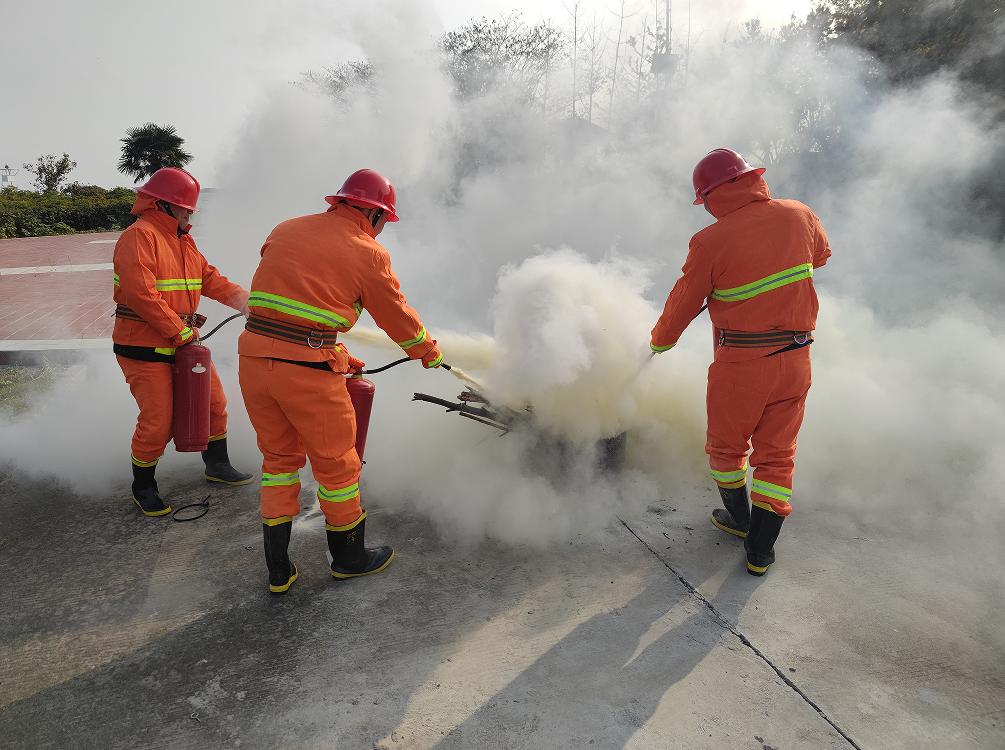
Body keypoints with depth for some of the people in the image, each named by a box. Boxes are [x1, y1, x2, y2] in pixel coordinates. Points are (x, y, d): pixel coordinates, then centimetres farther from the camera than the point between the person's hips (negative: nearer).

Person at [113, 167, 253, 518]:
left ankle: (217, 465, 34)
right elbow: (141, 295, -24)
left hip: (183, 343, 9)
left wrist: (250, 303, 2)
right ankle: (143, 487, 18)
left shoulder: (184, 241, 15)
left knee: (213, 402, 14)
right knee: (157, 421, -5)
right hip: (144, 348, -9)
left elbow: (211, 280, 13)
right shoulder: (139, 236, -15)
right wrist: (182, 331, -20)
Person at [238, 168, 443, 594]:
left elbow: (284, 293, 16)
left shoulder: (286, 231, 15)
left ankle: (278, 571, 27)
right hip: (307, 369, -6)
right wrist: (429, 353, 27)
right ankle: (350, 558, 32)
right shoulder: (369, 253, 0)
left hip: (254, 357, 6)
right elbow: (397, 315, 9)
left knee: (278, 457, 19)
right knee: (335, 462, 13)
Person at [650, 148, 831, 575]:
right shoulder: (799, 216, 0)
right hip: (795, 359, 5)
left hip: (740, 363, -4)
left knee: (726, 447, 19)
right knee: (777, 454, 14)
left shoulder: (710, 241, -14)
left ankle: (739, 518, 39)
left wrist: (660, 341, 14)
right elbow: (821, 255, 22)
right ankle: (760, 550, 20)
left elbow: (684, 302, -3)